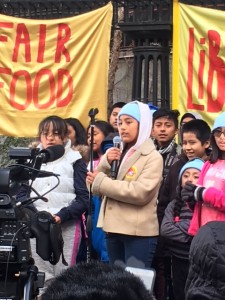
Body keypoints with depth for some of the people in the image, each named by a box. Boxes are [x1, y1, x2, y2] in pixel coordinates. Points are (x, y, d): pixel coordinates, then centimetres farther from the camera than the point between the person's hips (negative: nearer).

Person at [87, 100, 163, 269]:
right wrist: (106, 163, -7)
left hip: (139, 233, -7)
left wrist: (101, 181, -13)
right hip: (114, 229, 7)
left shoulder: (152, 157, -6)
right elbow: (95, 183, 10)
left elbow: (141, 192, -21)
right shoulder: (115, 153, 14)